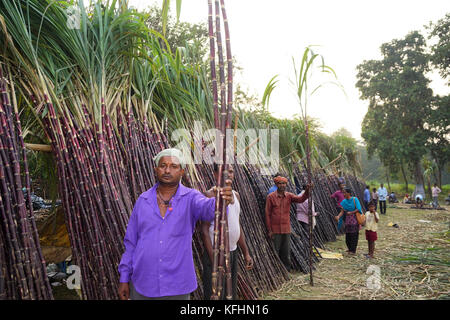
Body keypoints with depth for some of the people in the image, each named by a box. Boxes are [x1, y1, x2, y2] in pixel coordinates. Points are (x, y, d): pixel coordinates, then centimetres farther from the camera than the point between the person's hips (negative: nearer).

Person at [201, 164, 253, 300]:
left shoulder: (236, 195, 10)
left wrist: (246, 253, 13)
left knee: (231, 295, 16)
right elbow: (205, 230, -16)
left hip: (233, 252, 7)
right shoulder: (210, 195, -13)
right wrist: (213, 260, -21)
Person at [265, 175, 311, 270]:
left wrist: (307, 191, -31)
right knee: (275, 252, 4)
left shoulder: (289, 196, 5)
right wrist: (269, 230, -8)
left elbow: (300, 199, -12)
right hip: (275, 230, -3)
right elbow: (267, 214, -5)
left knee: (286, 253, 11)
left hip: (286, 229, 3)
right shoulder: (271, 197, -5)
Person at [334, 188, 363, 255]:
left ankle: (353, 250, 8)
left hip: (354, 219, -5)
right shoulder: (344, 201, 4)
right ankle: (350, 249, 25)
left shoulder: (355, 199, -8)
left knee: (354, 235, -2)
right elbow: (342, 211, -2)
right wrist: (338, 216, -19)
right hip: (347, 219, 5)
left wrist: (351, 213, -16)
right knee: (347, 235, 8)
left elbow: (358, 209, -10)